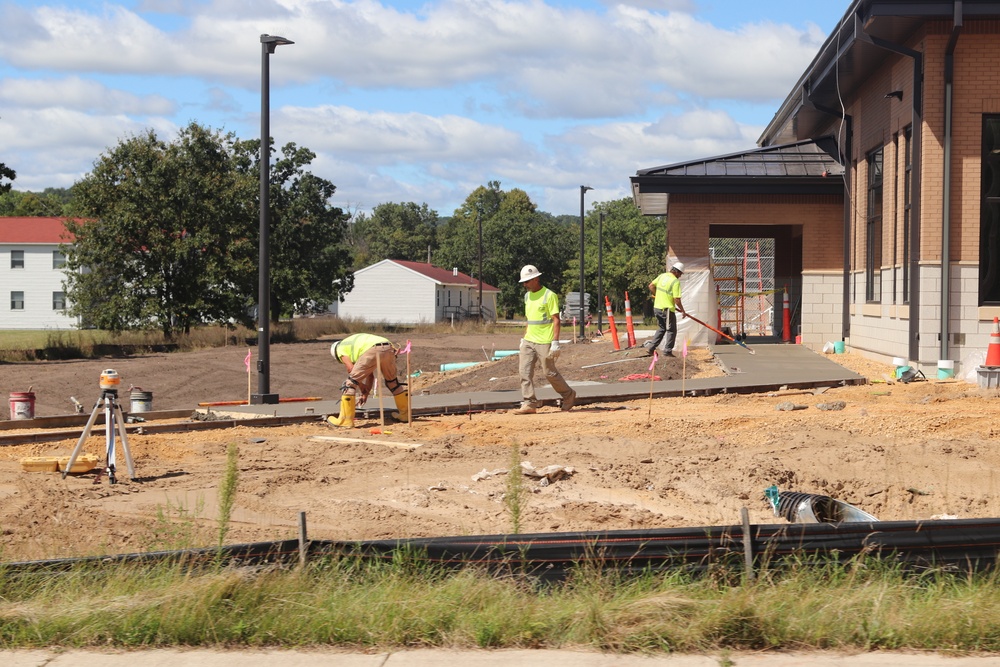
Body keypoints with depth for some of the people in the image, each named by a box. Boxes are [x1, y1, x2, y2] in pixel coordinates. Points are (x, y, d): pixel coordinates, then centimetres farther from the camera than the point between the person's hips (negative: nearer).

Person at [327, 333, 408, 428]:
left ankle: (346, 420, 4)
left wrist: (361, 386, 19)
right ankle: (405, 413, 38)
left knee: (350, 383, 5)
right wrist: (366, 393, 42)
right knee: (392, 381, 29)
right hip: (388, 349, 7)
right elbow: (370, 374, 39)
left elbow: (351, 369, 7)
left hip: (373, 351, -7)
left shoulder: (340, 348, 24)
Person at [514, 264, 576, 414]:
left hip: (544, 342, -7)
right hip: (528, 341, 7)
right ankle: (529, 404, -4)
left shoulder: (549, 295, -10)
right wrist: (523, 339, 18)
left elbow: (556, 320, -13)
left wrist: (555, 342, -19)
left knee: (550, 373, 0)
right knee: (524, 371, -4)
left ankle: (568, 395, 21)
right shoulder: (527, 296, 14)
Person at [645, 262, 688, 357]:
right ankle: (667, 351, 6)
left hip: (657, 307, 7)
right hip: (667, 310, -7)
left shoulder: (662, 276, 5)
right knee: (671, 330, 6)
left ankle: (651, 347, 17)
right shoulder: (675, 282, -16)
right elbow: (677, 300, -18)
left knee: (661, 329, 22)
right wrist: (683, 311, -5)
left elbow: (651, 286, 12)